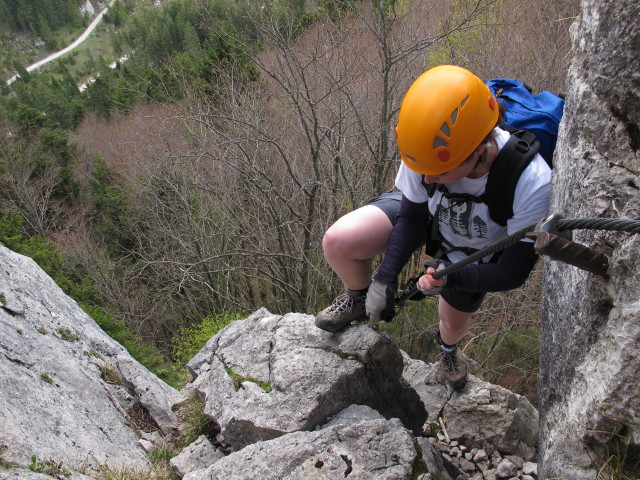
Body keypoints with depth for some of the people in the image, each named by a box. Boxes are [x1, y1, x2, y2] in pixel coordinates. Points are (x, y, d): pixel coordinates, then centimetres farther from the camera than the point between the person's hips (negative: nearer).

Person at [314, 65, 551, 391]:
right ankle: (358, 300, 13)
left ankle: (448, 347, 63)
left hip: (472, 253, 0)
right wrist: (385, 278, -22)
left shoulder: (532, 184, -41)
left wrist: (452, 276, -41)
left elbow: (513, 272, -27)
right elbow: (412, 218, -16)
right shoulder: (427, 149, -35)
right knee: (338, 242, -23)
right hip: (426, 212, 1)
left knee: (454, 322, 20)